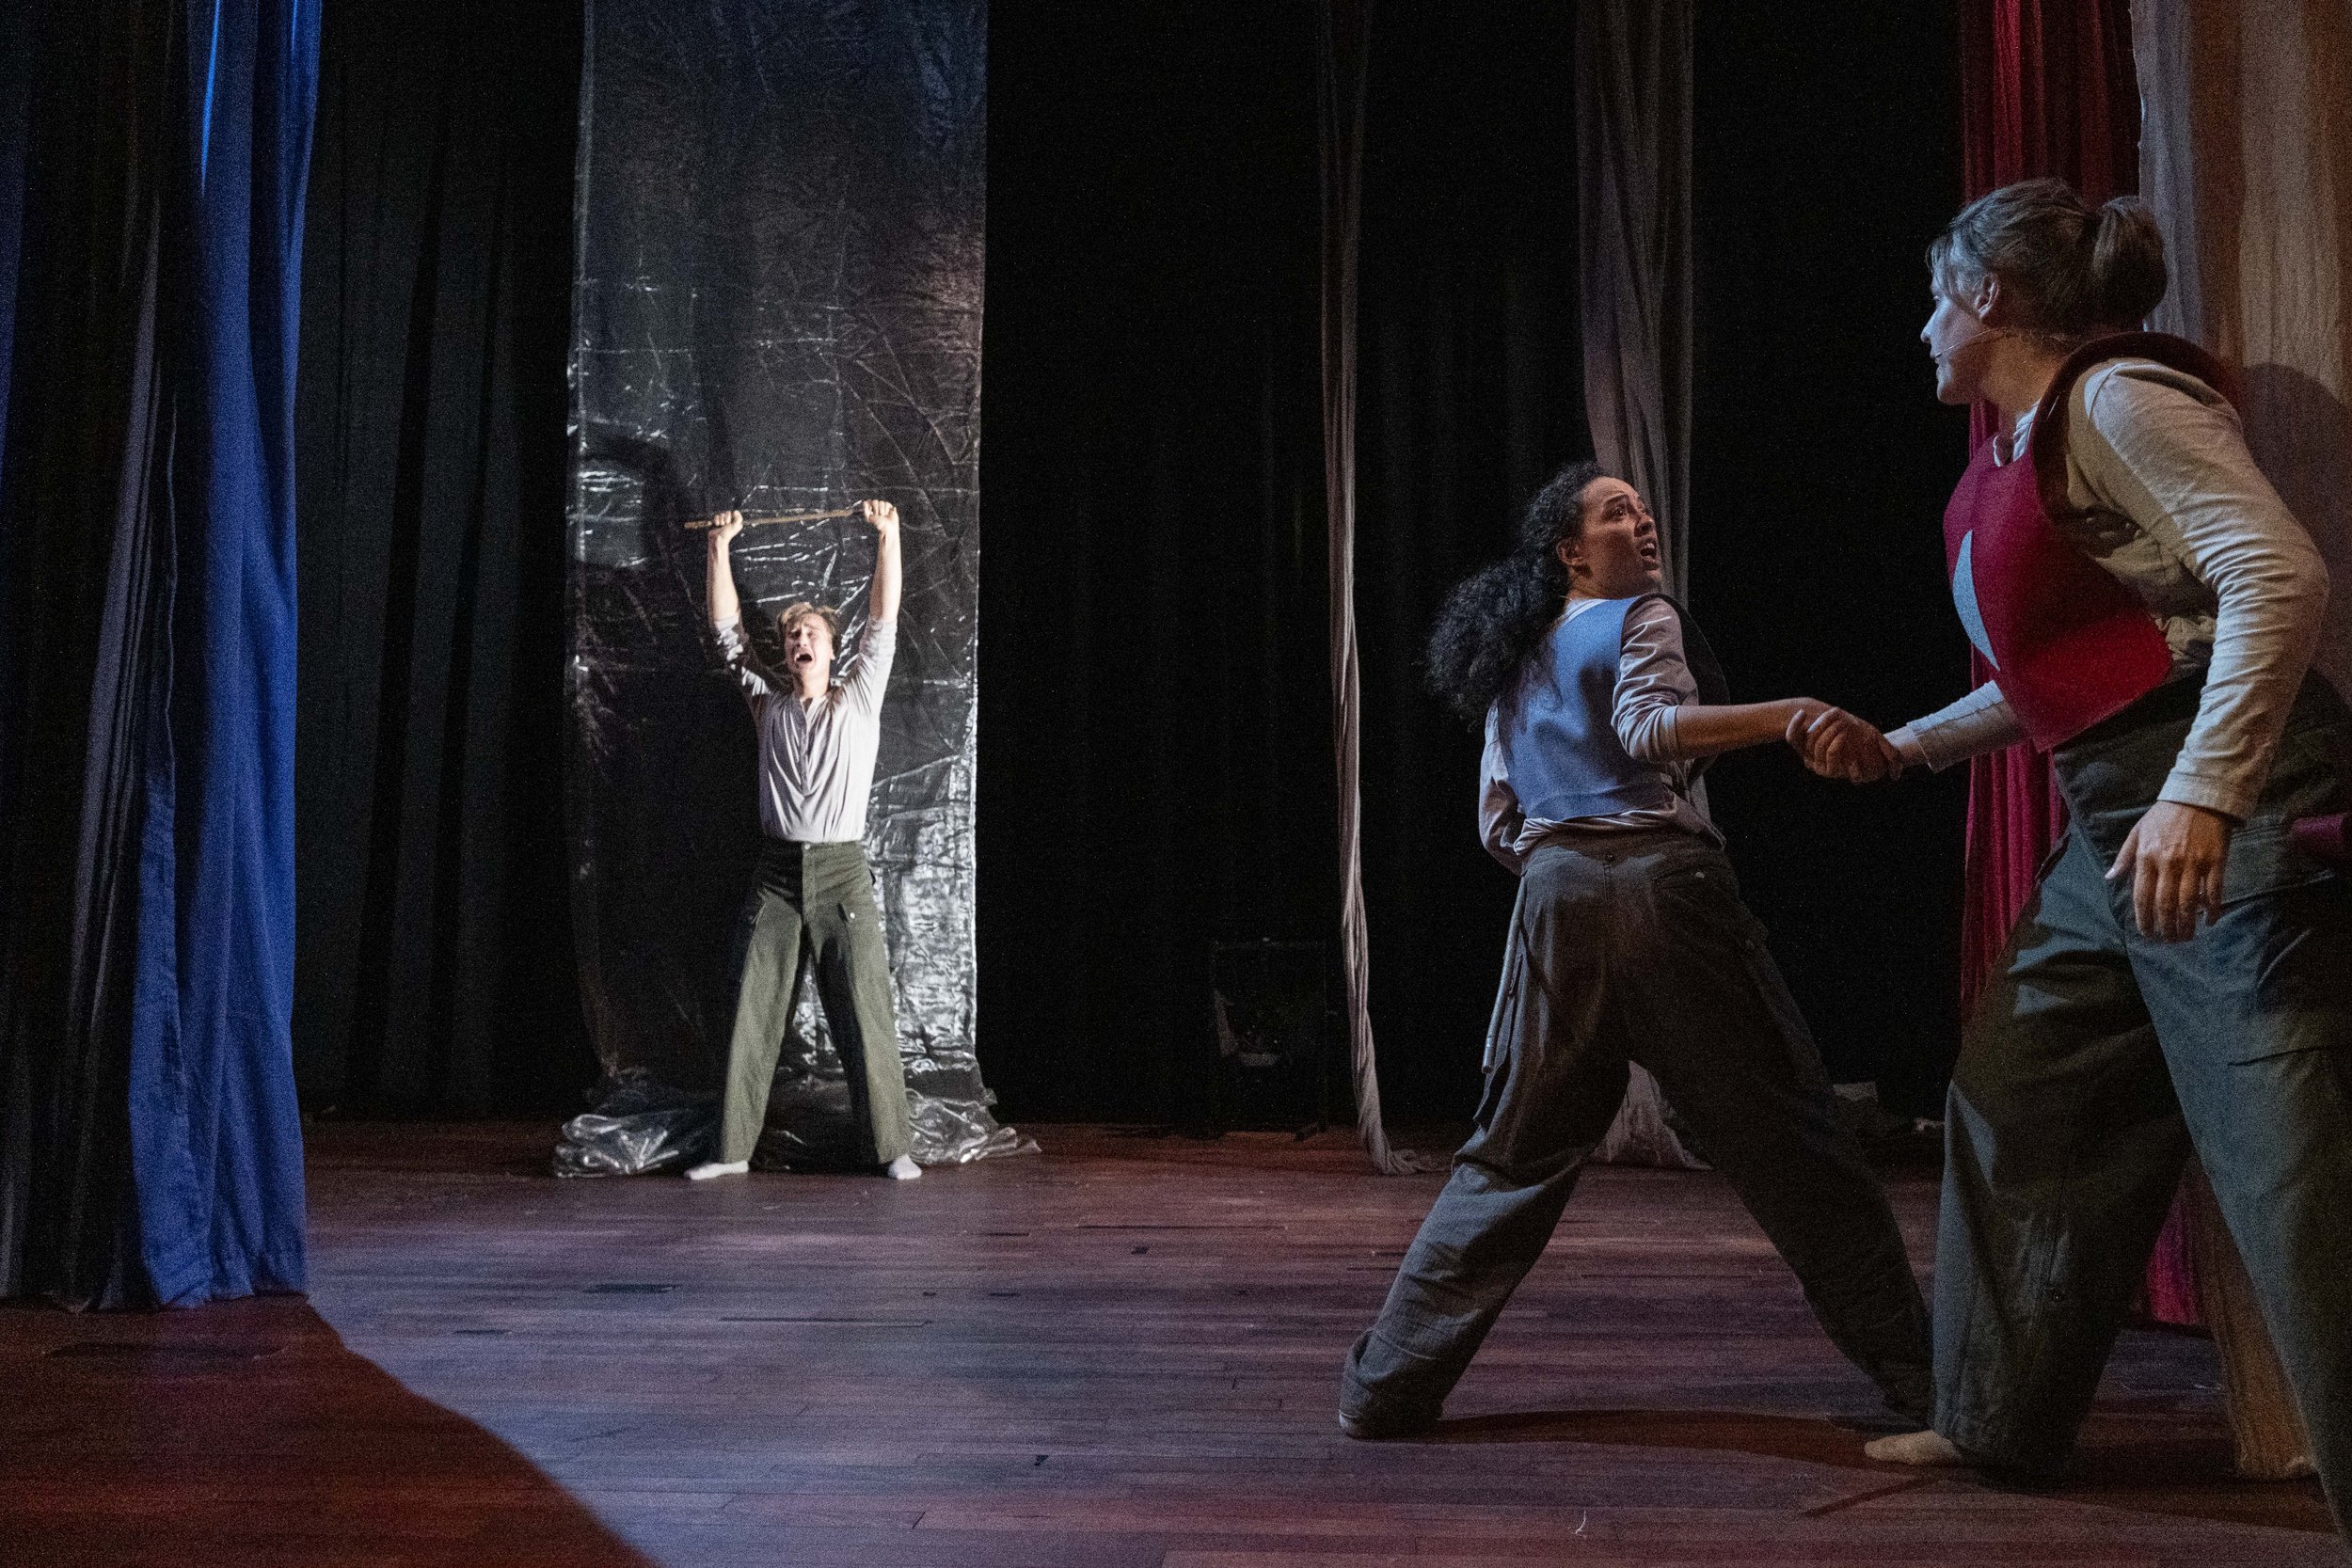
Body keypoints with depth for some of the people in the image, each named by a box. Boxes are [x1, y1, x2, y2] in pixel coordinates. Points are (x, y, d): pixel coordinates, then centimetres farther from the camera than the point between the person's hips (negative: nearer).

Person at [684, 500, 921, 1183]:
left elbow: (884, 622, 1)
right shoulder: (768, 702, 13)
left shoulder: (859, 701, 8)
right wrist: (720, 545, 6)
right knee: (752, 1015, 3)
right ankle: (733, 1147, 10)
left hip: (842, 873, -2)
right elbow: (726, 630, 12)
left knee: (865, 1016, -3)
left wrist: (888, 535, -6)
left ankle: (891, 1146, 1)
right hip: (776, 875, 2)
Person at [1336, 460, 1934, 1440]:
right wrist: (1787, 717, -25)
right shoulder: (1640, 619, 5)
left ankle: (1389, 1384, 11)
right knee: (1782, 1131, 2)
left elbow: (1497, 824, 19)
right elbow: (1649, 726, -16)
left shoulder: (1517, 660, 24)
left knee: (1513, 1154, 11)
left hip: (1555, 897, 6)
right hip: (1659, 878, -5)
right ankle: (1910, 1365, 9)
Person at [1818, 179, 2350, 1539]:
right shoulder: (2015, 458, 18)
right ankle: (2000, 1422, 27)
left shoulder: (2115, 399, -10)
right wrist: (1900, 750, 23)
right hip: (2118, 829, 10)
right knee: (2017, 1106, 14)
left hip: (2235, 814, -10)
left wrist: (2200, 793, -31)